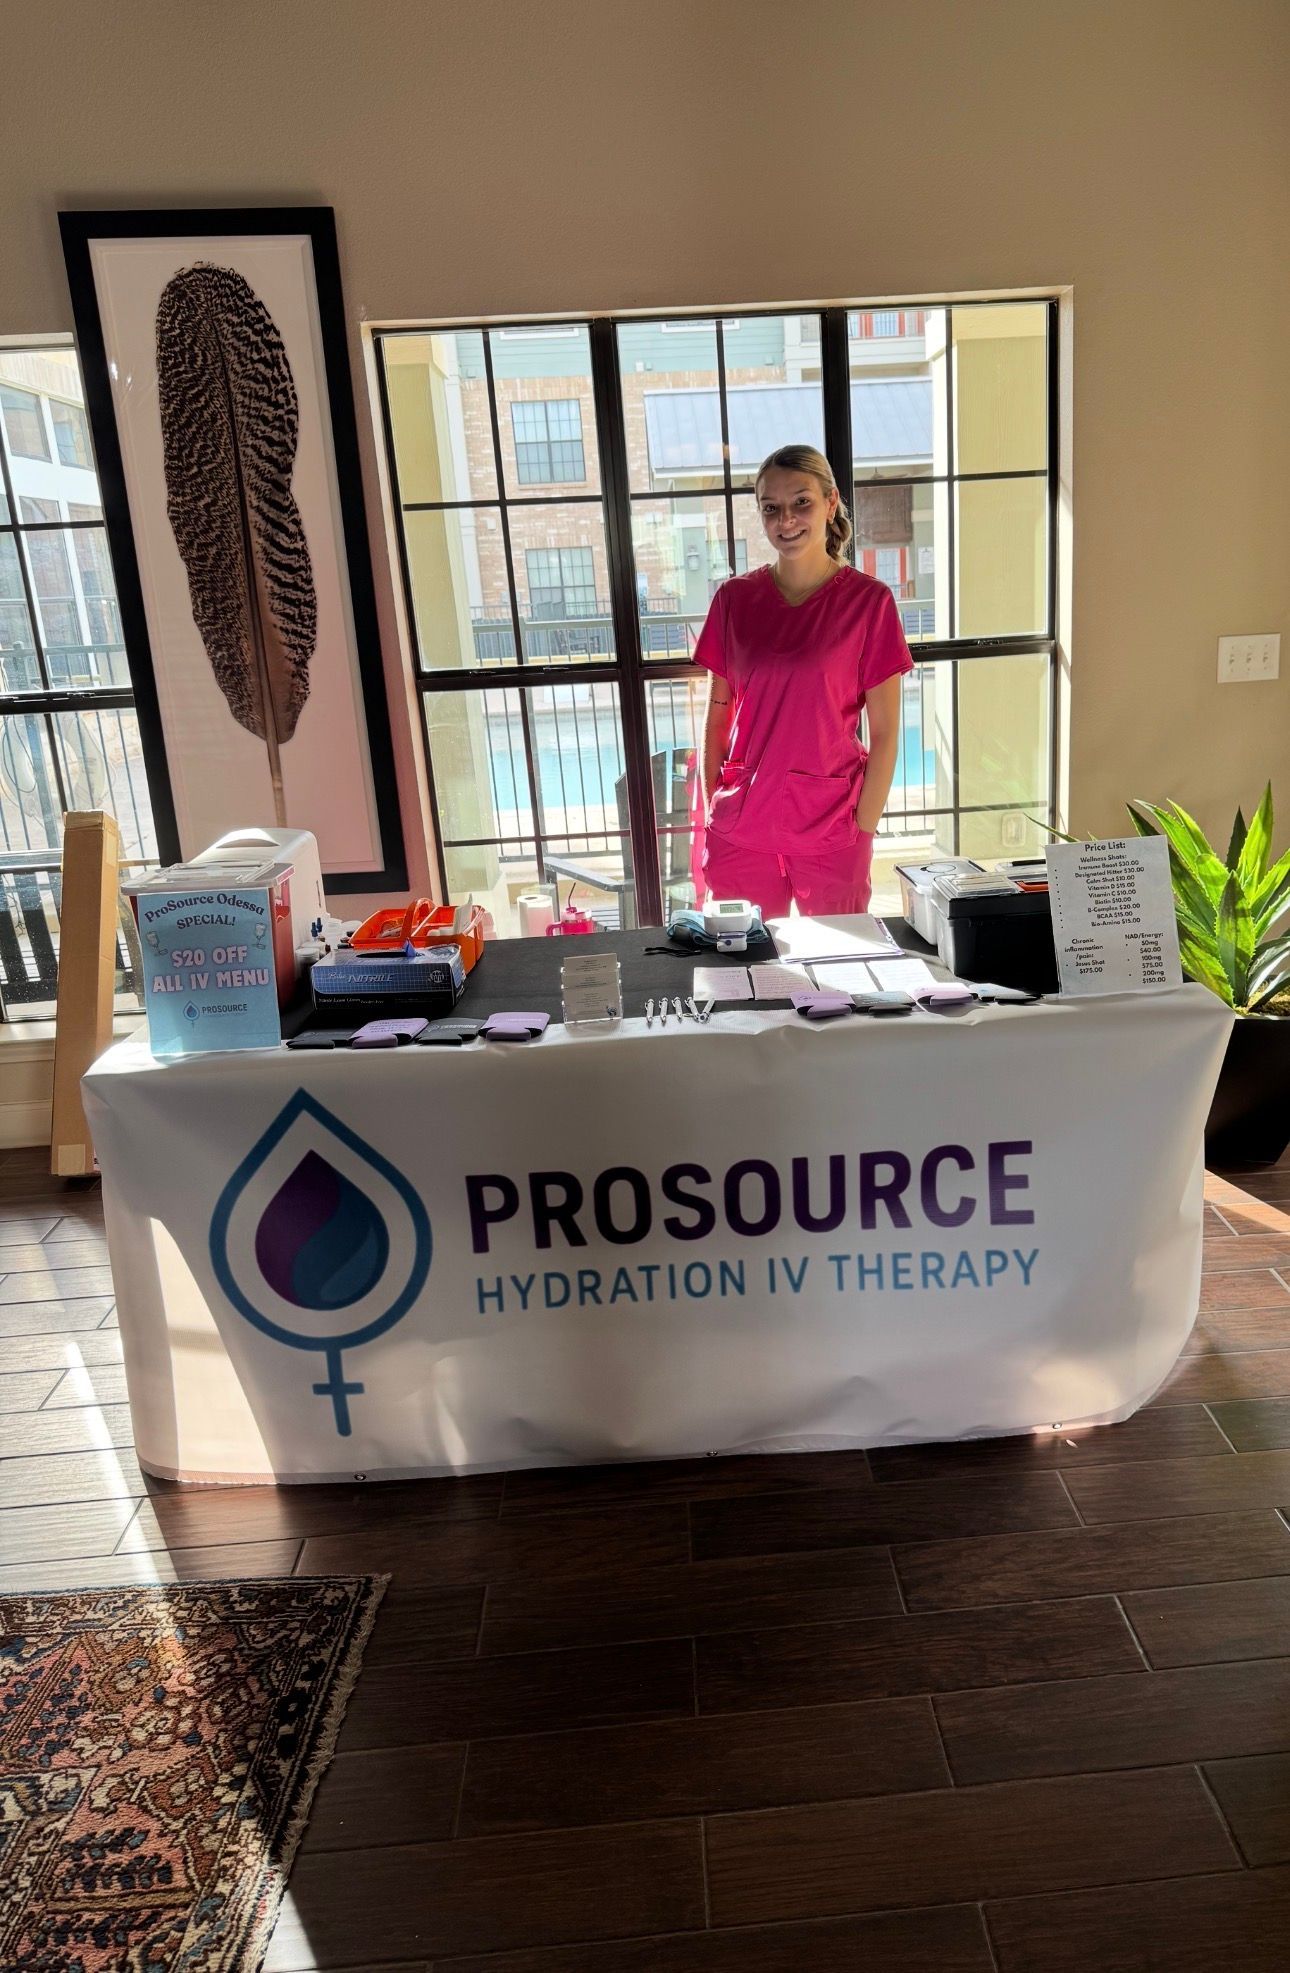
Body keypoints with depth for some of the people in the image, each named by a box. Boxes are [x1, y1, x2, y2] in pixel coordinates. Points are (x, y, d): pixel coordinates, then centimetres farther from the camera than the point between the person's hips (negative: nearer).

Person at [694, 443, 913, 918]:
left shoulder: (868, 600, -4)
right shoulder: (734, 598, 4)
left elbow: (885, 732, -4)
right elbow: (718, 718, 8)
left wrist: (864, 830, -7)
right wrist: (713, 809, 3)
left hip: (830, 828, -2)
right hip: (740, 828, 2)